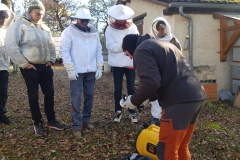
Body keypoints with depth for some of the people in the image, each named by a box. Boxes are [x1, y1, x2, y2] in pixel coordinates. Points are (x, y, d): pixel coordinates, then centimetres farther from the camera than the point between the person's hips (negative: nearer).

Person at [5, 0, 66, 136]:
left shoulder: (45, 28, 11)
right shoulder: (19, 25, -8)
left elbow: (51, 45, 22)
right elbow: (11, 46, -14)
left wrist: (51, 60, 10)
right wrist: (24, 64, -14)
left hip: (45, 66, 6)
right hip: (30, 67, -5)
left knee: (50, 93, 9)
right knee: (34, 96, 5)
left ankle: (51, 120, 24)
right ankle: (38, 123, 19)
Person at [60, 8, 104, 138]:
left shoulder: (94, 32, 10)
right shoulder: (69, 31, -4)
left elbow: (98, 50, 12)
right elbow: (64, 50, -9)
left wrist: (99, 67, 5)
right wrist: (70, 69, -15)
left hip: (91, 70, 5)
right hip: (77, 71, -5)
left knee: (89, 95, 11)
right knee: (76, 98, -4)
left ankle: (86, 119, 27)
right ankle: (76, 125, 4)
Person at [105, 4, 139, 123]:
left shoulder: (132, 27, -1)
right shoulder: (110, 29, -4)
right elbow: (110, 46, -15)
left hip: (130, 63, 1)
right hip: (117, 64, 0)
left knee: (131, 88, 8)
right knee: (118, 88, 9)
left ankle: (132, 112, 19)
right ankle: (118, 111, 25)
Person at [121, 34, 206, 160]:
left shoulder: (141, 50, -1)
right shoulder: (162, 45, 28)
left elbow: (151, 82, -16)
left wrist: (134, 100, 0)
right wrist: (147, 97, 30)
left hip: (180, 100, -10)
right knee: (181, 148, 21)